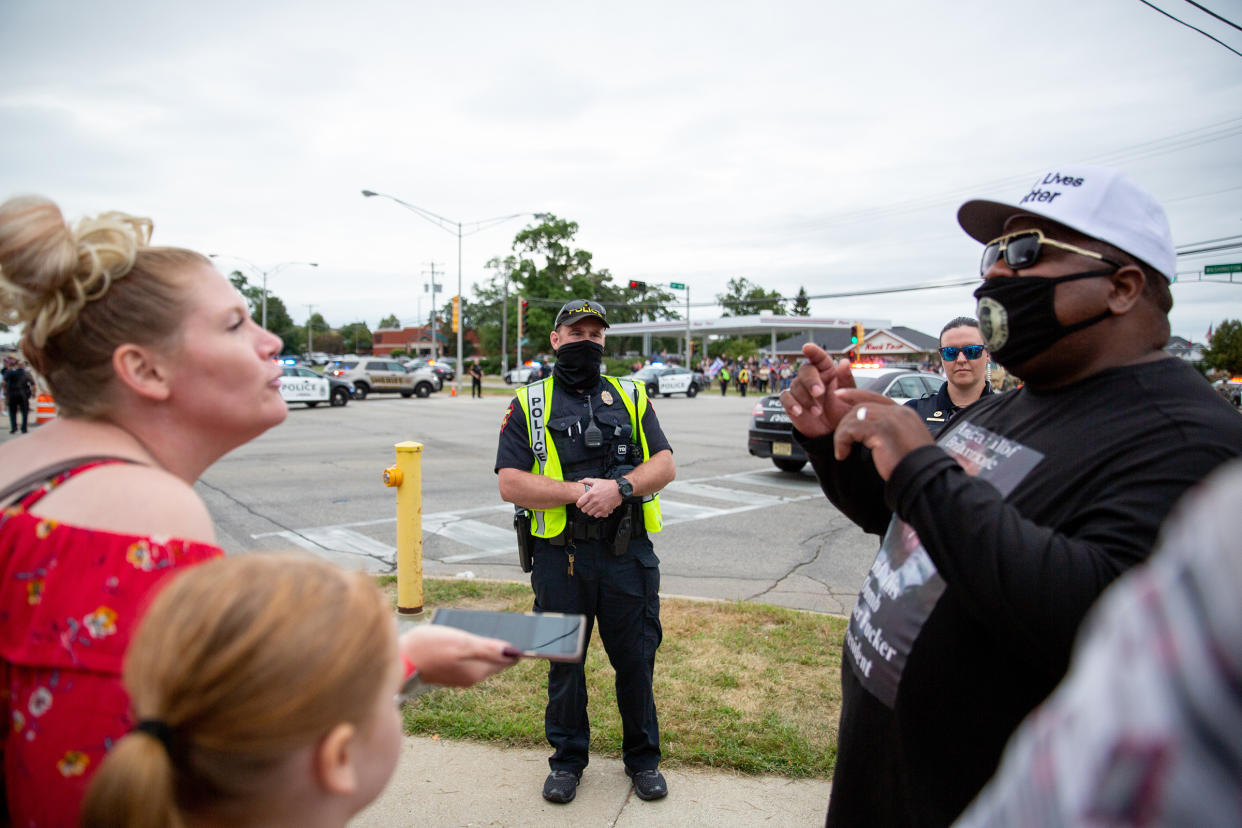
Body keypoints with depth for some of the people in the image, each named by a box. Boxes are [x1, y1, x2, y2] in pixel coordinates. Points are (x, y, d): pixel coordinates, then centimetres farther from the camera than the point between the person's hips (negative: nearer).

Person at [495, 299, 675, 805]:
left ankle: (643, 757, 32)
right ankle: (567, 759, 33)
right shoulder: (529, 404, 4)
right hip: (560, 556, -1)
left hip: (627, 554, 1)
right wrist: (577, 492, -15)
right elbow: (510, 483, -6)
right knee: (563, 661, 12)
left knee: (635, 659, 11)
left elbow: (664, 465, 2)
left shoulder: (630, 397, 10)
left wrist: (620, 487, -16)